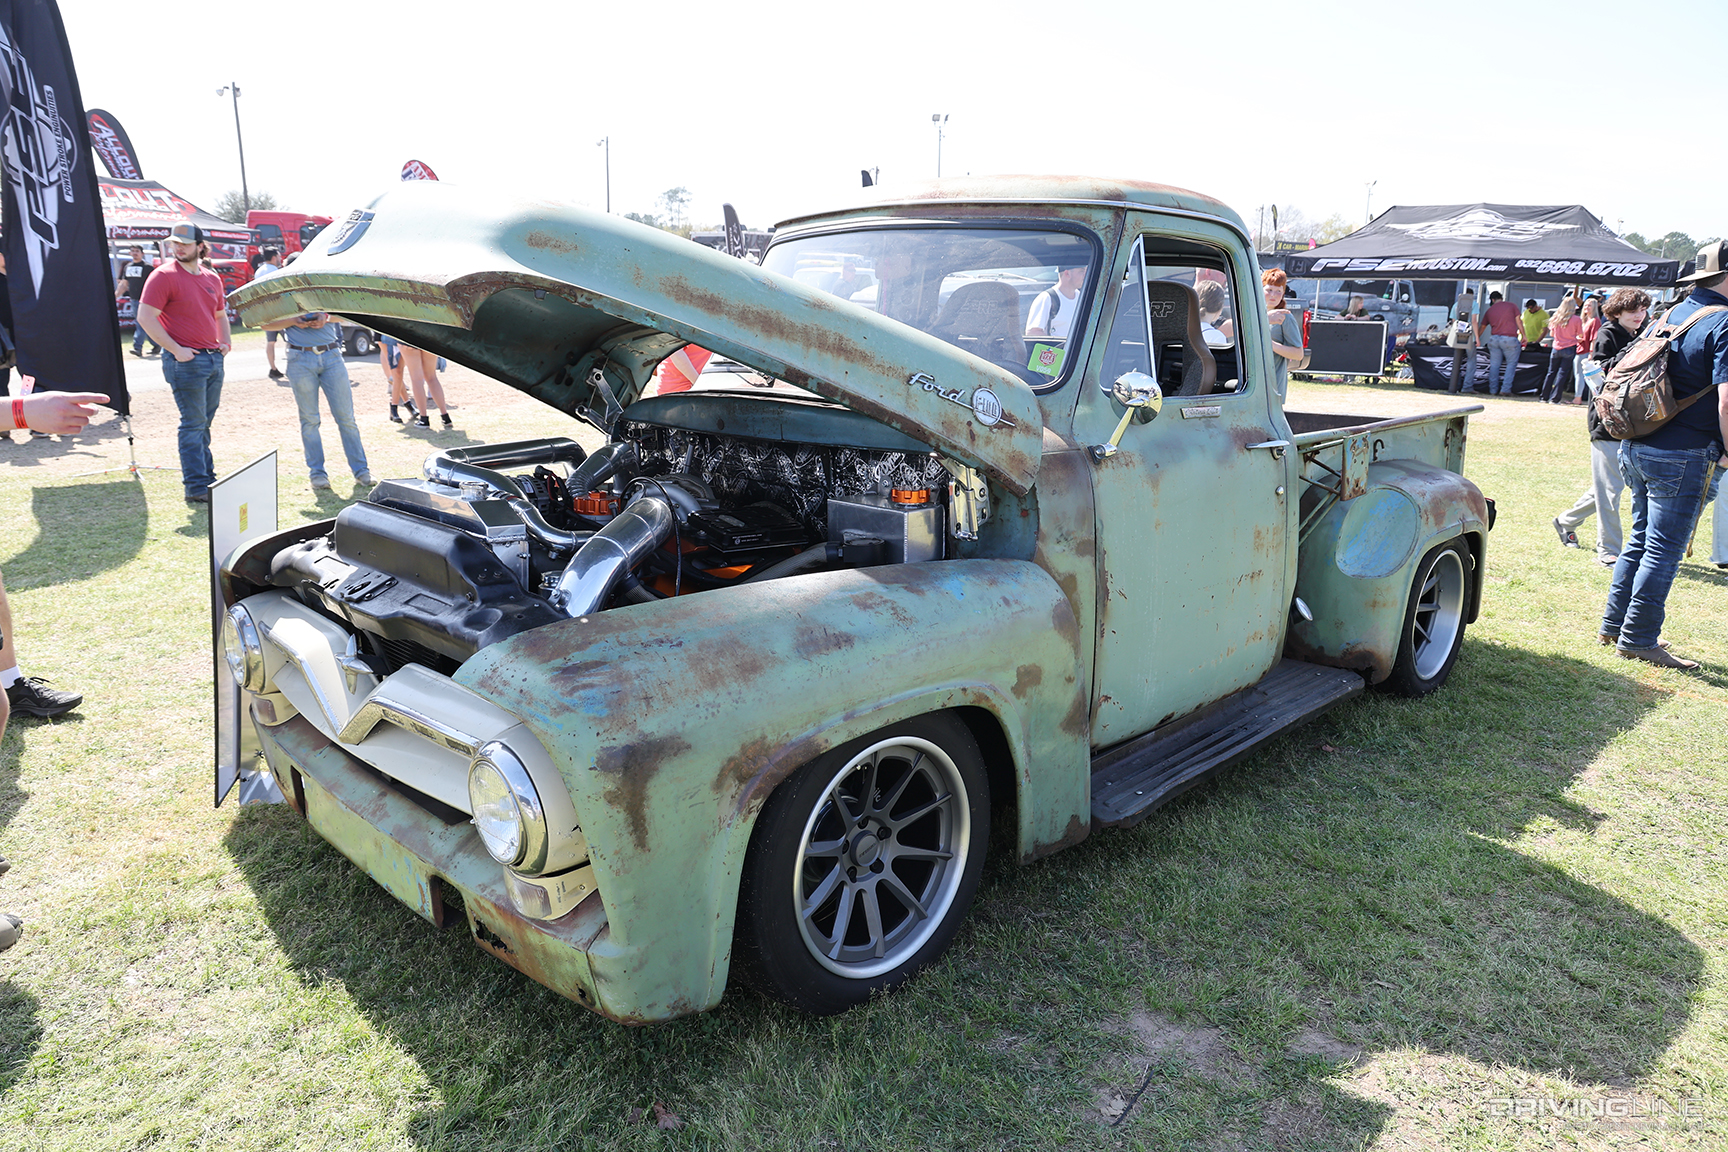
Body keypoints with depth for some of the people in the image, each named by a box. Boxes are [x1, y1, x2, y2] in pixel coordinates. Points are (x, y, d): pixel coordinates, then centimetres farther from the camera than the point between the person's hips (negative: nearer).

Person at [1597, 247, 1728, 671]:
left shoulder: (1673, 314, 11)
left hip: (1637, 445, 8)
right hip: (1682, 455, -8)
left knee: (1642, 537, 18)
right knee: (1664, 549, 1)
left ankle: (1614, 624, 24)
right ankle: (1638, 639, 7)